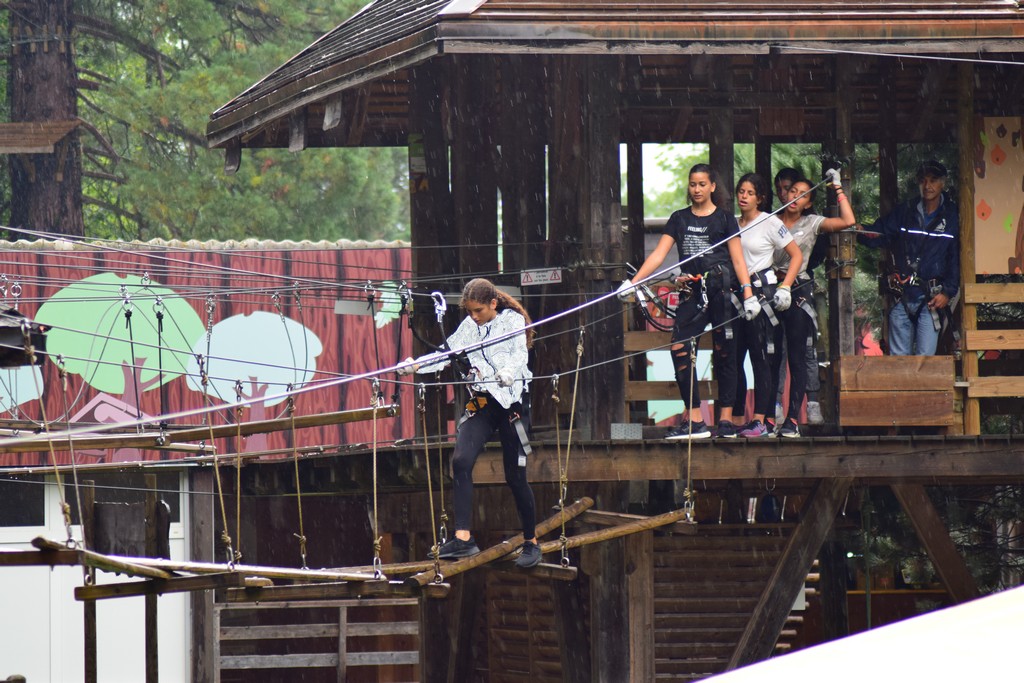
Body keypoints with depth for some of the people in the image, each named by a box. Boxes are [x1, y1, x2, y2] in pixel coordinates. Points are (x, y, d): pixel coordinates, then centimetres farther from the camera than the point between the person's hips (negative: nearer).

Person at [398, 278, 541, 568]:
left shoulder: (512, 321, -2)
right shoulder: (469, 327, 11)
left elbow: (519, 354, -17)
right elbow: (447, 353, 3)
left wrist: (509, 371, -41)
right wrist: (416, 365, -15)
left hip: (512, 400, -4)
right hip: (481, 402, 4)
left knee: (515, 475, 0)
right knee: (461, 460, -18)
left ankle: (531, 543, 18)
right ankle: (463, 538, -24)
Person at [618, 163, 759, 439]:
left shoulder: (724, 219, 6)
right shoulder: (679, 219, 13)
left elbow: (738, 260, 3)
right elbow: (659, 254, 8)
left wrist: (748, 293, -8)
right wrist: (632, 283, -2)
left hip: (721, 289, -3)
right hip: (692, 292, 3)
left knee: (724, 352, -2)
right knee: (679, 349, -10)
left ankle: (726, 417, 2)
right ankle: (695, 421, -8)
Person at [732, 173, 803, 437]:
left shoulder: (770, 223, -1)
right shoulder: (732, 224, 14)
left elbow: (797, 255, 0)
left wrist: (784, 287, -9)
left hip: (762, 292, -6)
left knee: (760, 358, -8)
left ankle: (760, 420, -9)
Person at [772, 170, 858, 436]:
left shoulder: (812, 223, 8)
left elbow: (848, 221, -4)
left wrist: (838, 188, -1)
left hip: (798, 293, -1)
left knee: (797, 359, -4)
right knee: (770, 357, 0)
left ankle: (792, 419, -5)